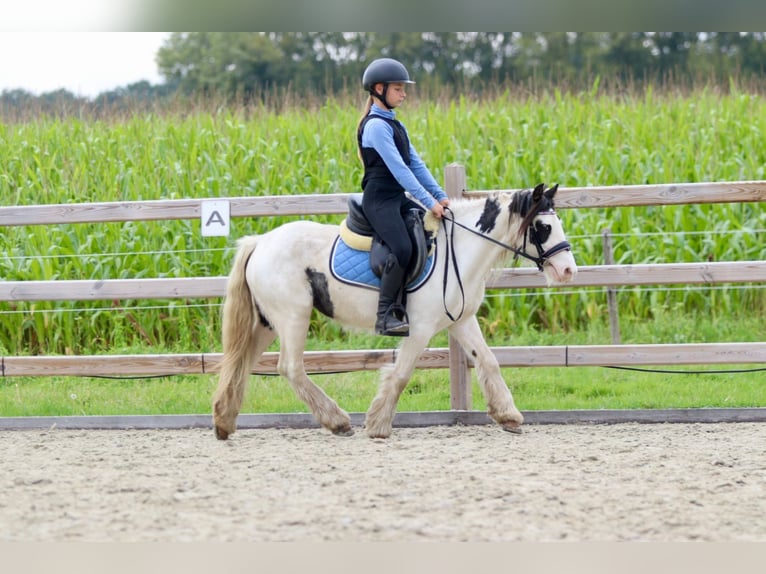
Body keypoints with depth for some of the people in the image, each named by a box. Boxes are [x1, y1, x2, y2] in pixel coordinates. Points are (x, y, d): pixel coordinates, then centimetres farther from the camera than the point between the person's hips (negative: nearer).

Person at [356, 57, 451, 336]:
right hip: (379, 199, -10)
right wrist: (428, 202, -21)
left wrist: (440, 196, 3)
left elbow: (415, 164, 14)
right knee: (402, 249, -27)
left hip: (398, 198, 10)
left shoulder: (395, 125, 18)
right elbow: (398, 168, -19)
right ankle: (385, 316, -22)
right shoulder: (376, 126, -12)